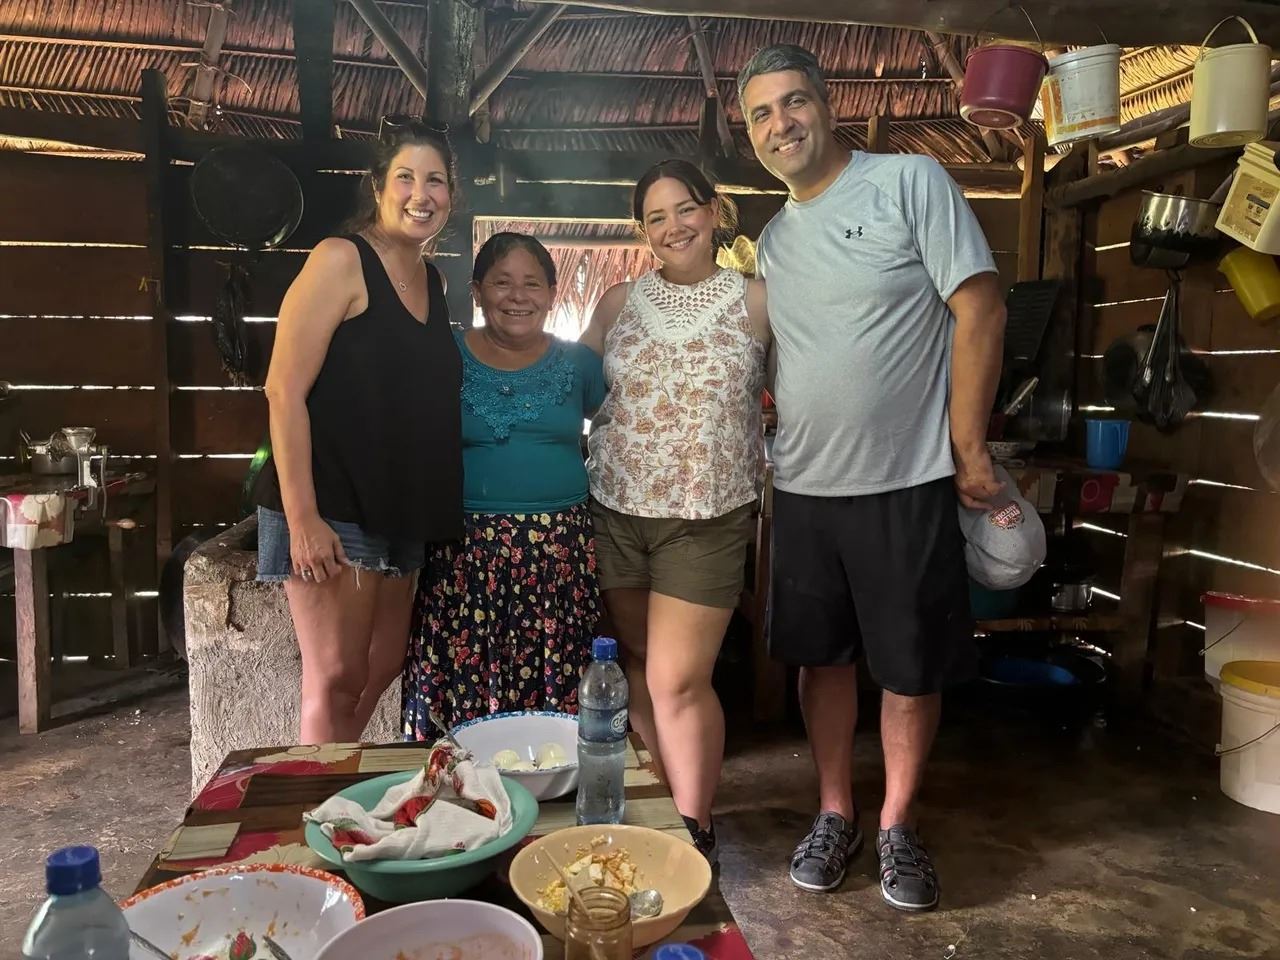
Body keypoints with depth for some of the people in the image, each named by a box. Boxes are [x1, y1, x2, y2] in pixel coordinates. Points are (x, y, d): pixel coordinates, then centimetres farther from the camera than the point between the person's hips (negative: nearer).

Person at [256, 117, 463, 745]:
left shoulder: (433, 281, 13)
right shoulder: (340, 259, -10)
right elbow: (284, 389, -16)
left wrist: (434, 515, 16)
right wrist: (302, 517, -21)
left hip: (399, 515, 8)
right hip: (330, 514, -8)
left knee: (382, 671, 16)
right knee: (338, 678, -4)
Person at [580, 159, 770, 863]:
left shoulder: (757, 302, -1)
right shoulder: (617, 304, 6)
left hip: (707, 519, -3)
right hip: (616, 510, 4)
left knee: (678, 681, -5)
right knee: (641, 670, 12)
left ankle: (694, 830, 16)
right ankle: (678, 798, 32)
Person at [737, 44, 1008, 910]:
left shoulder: (910, 182, -6)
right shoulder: (772, 239, 12)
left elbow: (980, 310, -10)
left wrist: (968, 449, -13)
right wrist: (767, 425, 2)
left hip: (907, 483, -5)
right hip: (804, 487, 5)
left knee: (913, 667, 7)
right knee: (824, 655, 14)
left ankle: (899, 827, 27)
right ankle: (836, 814, 31)